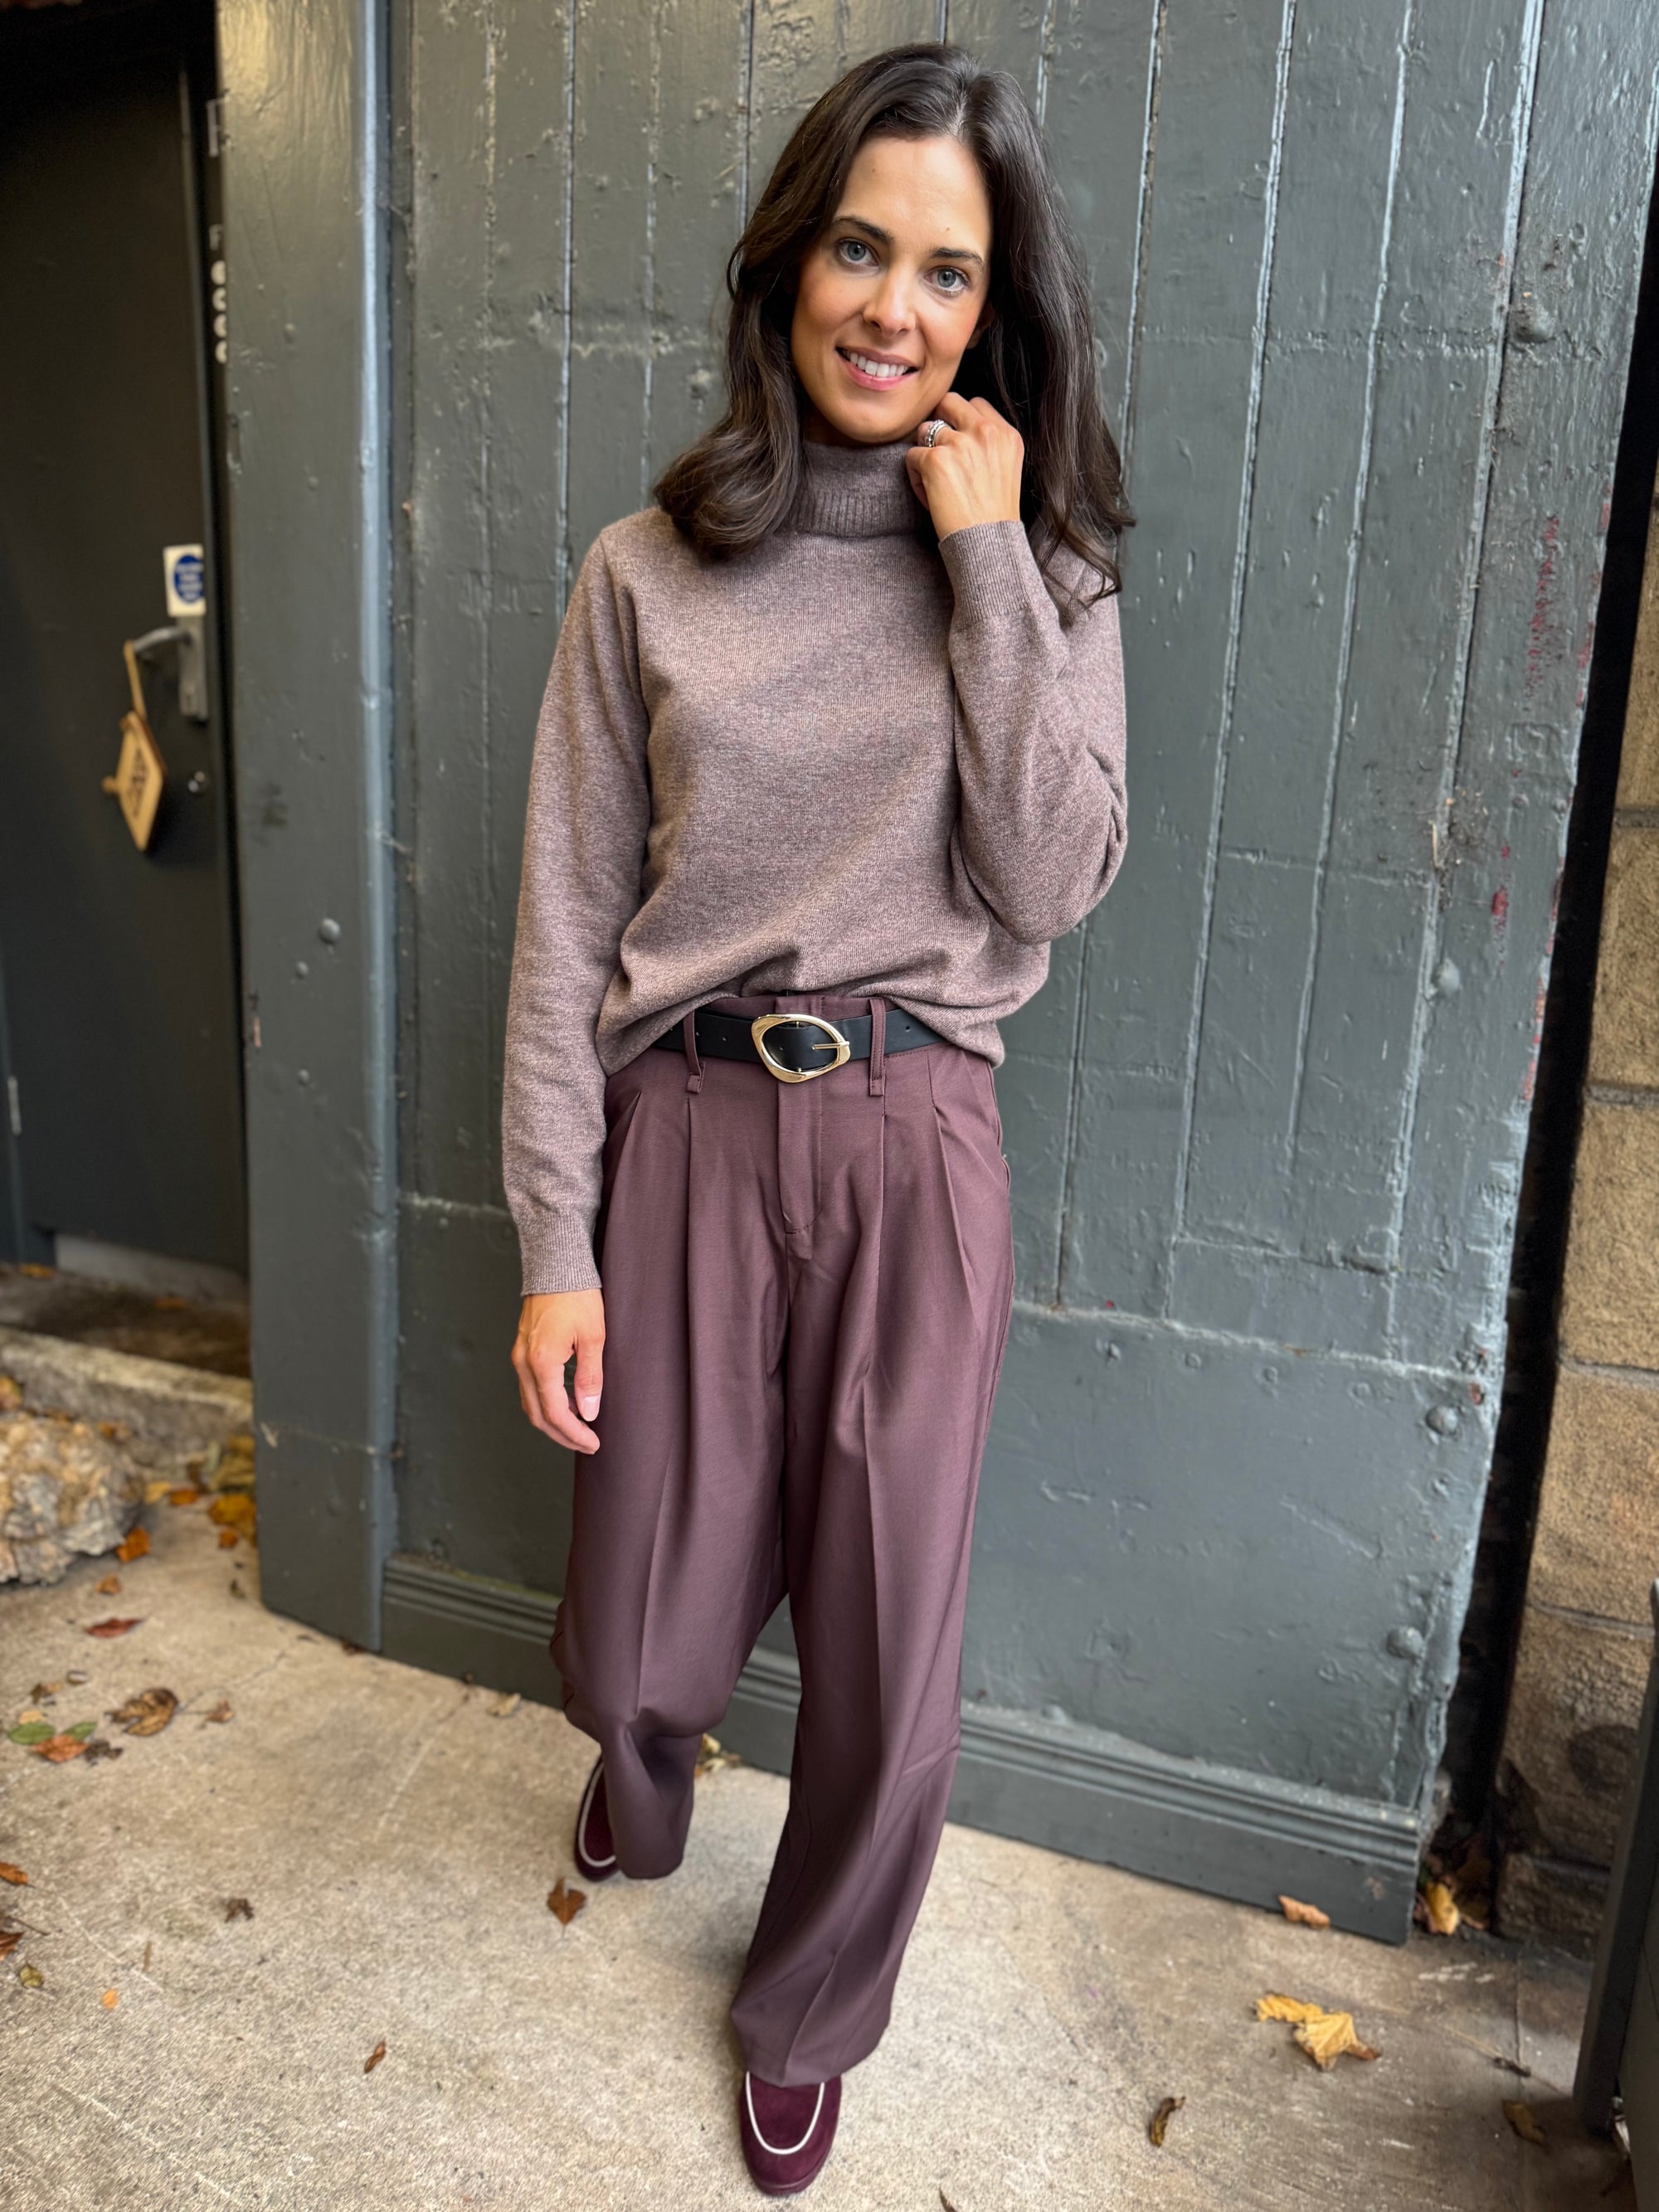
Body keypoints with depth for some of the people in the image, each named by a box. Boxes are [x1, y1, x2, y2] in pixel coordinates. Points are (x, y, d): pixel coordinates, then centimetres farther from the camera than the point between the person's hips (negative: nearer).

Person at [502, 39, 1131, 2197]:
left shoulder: (1045, 570, 4)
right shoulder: (648, 576, 1)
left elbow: (1055, 884, -9)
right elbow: (566, 927, 0)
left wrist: (988, 562, -12)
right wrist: (554, 1243, -3)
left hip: (911, 1145, 0)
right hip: (683, 1135, 0)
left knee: (891, 1649, 7)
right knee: (643, 1624, 13)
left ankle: (810, 2013, 38)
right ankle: (640, 1791, 54)